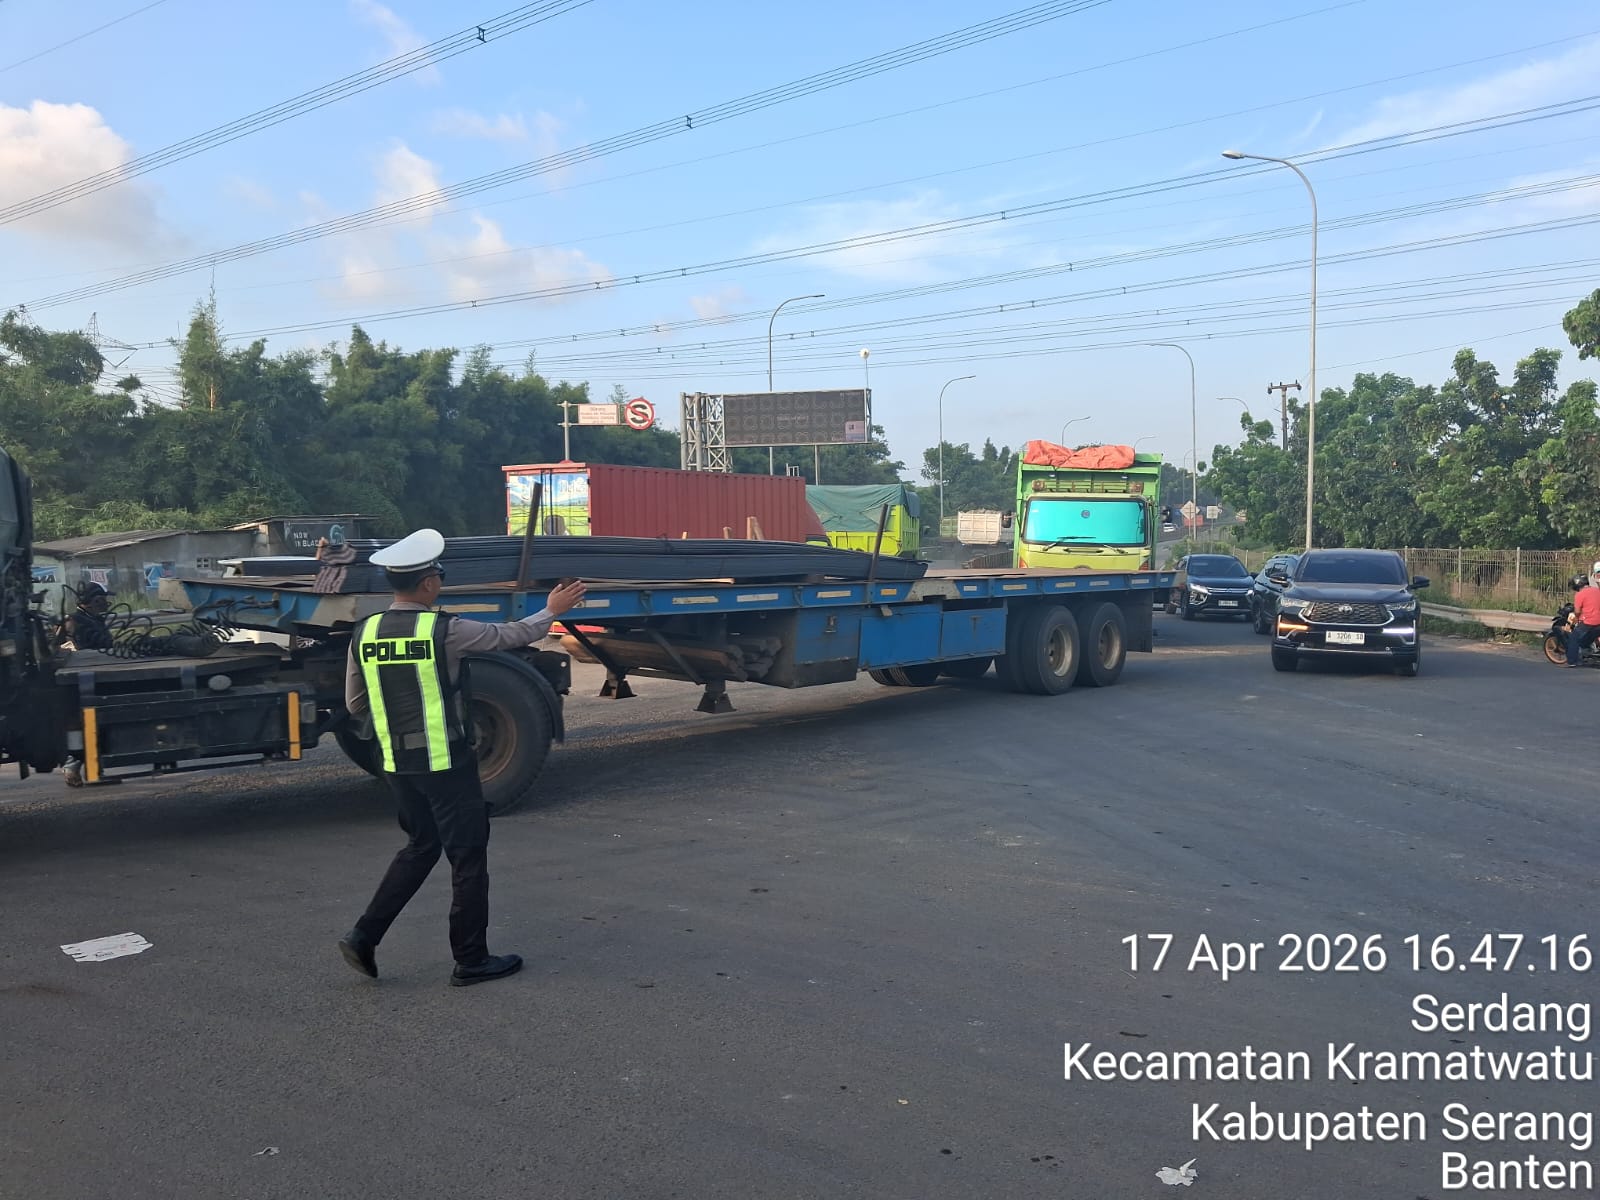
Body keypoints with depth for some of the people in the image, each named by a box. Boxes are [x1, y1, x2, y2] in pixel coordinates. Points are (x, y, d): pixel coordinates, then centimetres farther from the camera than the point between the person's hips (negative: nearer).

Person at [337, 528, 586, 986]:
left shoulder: (364, 634, 0)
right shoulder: (444, 630, -16)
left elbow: (356, 706, 9)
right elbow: (512, 634, -3)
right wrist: (552, 610, 13)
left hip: (396, 763, 6)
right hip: (445, 763, -6)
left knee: (420, 847, 22)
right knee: (468, 856, 7)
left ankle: (364, 936, 15)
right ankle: (471, 960, 15)